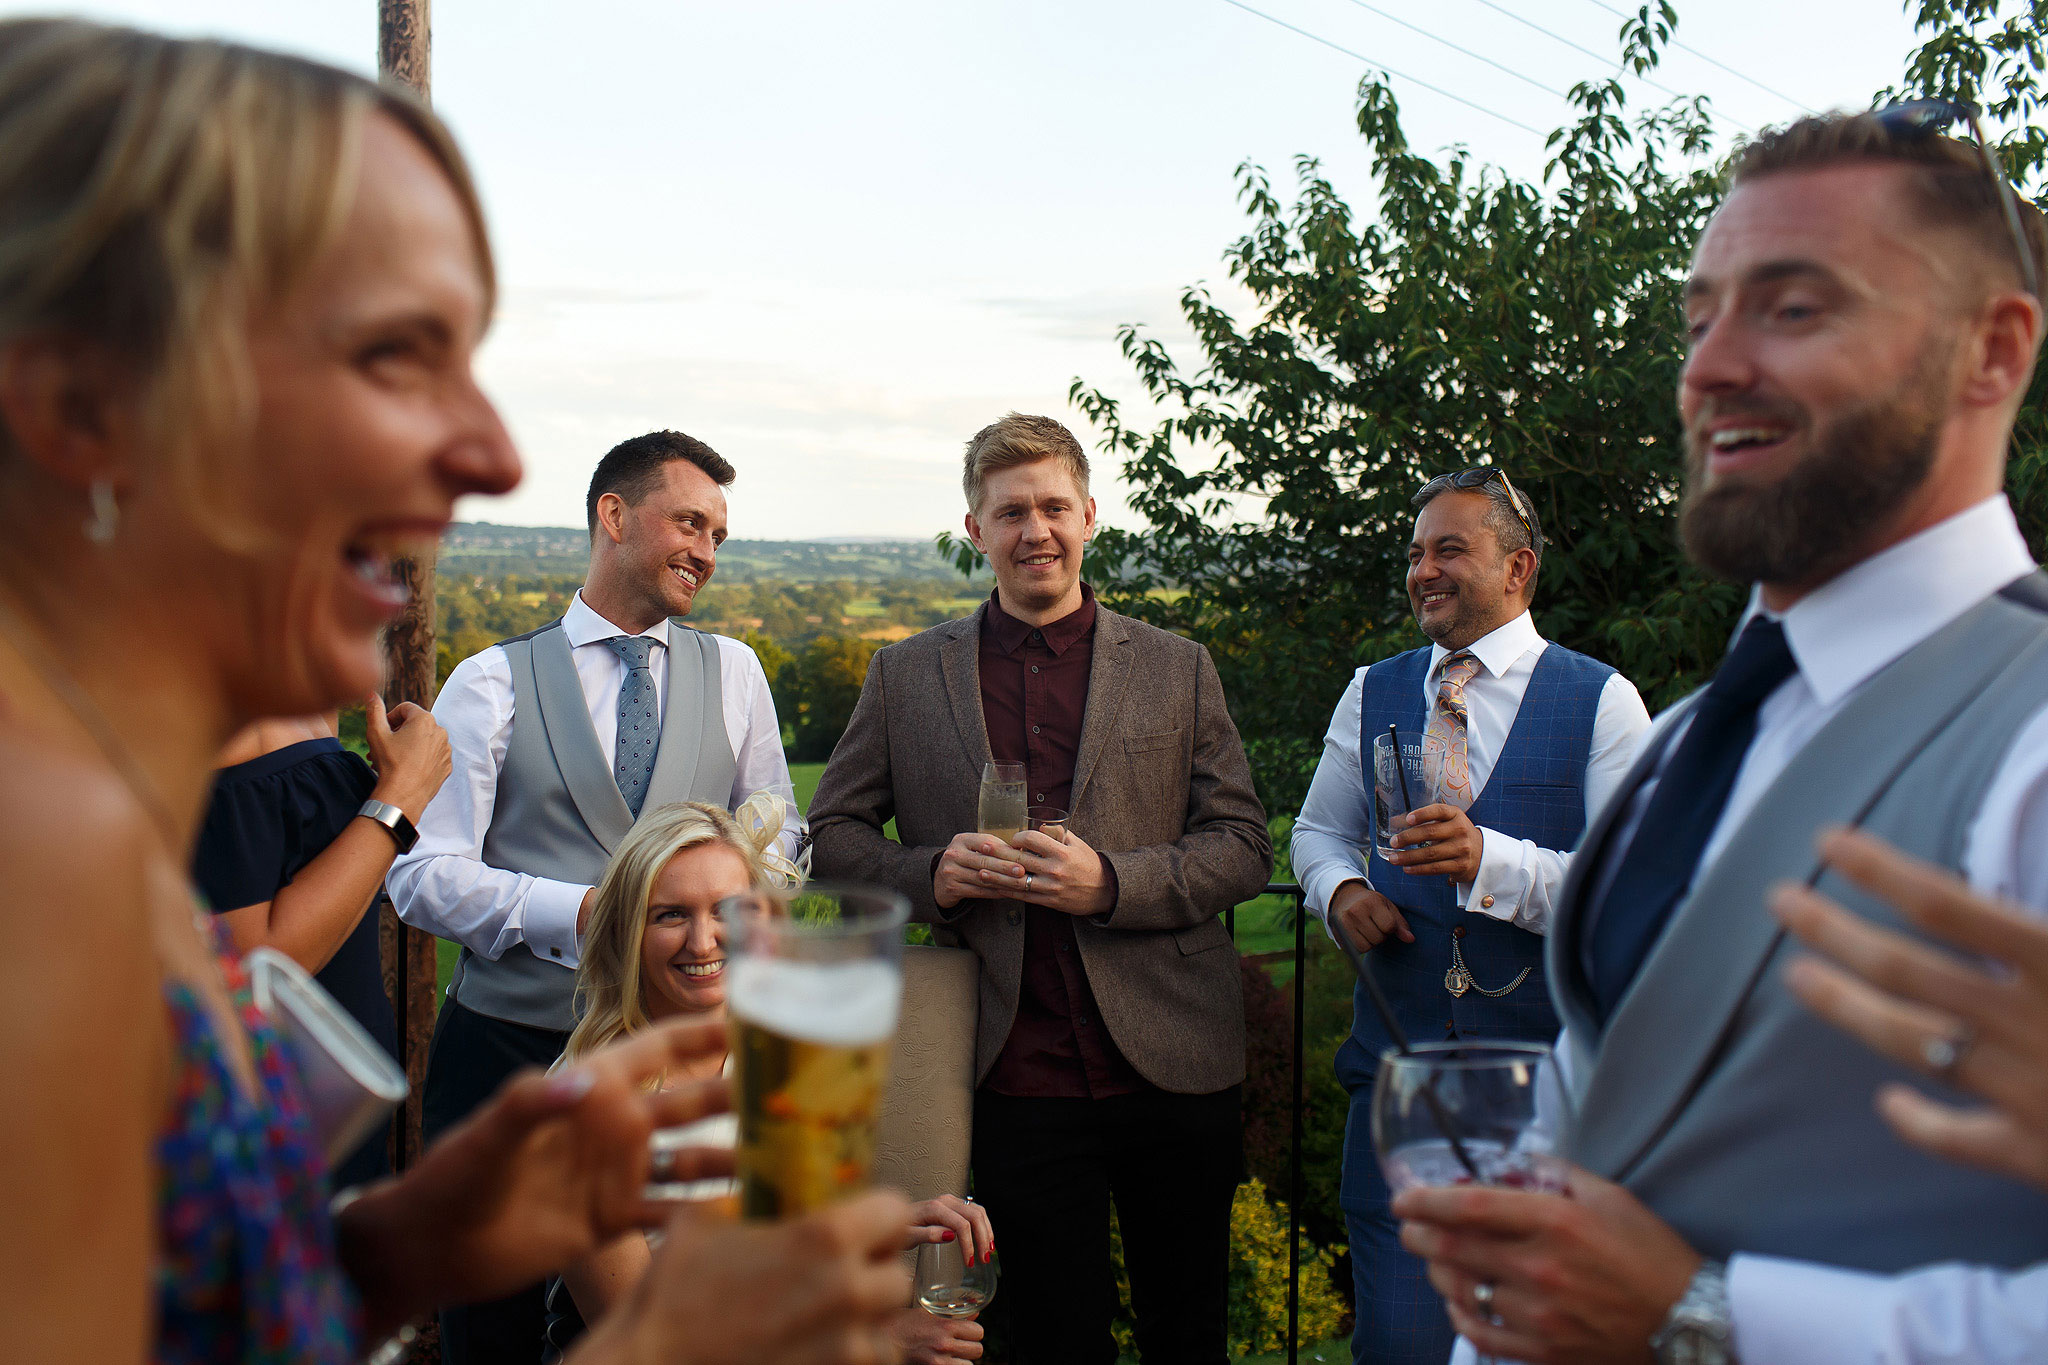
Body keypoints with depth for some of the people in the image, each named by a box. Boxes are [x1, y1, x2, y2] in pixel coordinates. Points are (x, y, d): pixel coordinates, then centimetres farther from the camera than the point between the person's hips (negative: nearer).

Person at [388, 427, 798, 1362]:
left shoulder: (734, 673, 7)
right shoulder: (493, 682, -1)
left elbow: (777, 841, 12)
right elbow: (423, 875, -8)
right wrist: (581, 909, -20)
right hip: (508, 1048, -2)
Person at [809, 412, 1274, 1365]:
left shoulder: (1178, 670, 4)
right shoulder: (905, 677, 5)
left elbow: (1244, 847, 1)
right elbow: (831, 831, 9)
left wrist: (1111, 882, -15)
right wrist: (930, 873, -11)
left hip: (1172, 1065, 1)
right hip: (1019, 1080, 0)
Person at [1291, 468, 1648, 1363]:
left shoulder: (1601, 701, -3)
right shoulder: (1372, 694, 10)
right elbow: (1319, 832, 20)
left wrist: (1491, 861, -25)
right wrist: (1341, 889, -3)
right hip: (1398, 1050, 2)